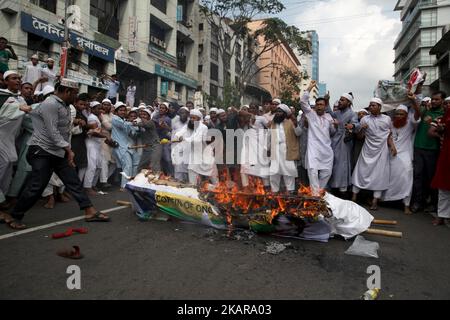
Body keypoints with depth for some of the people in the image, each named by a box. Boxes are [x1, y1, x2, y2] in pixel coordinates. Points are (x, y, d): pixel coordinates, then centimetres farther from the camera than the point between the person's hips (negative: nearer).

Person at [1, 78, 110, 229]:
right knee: (37, 186, -7)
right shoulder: (50, 104, -17)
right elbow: (52, 132, -21)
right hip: (42, 151, -9)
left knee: (73, 181, 3)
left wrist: (67, 150, 10)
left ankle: (90, 211, 4)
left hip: (59, 151, 9)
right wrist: (68, 149, -20)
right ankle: (14, 216, 10)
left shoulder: (64, 105, 12)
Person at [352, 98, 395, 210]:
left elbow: (389, 135, 12)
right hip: (368, 149, 0)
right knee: (360, 171, -1)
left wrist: (392, 146, -3)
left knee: (380, 175, -1)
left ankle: (375, 201, 5)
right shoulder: (365, 119, 2)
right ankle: (354, 197, 9)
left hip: (382, 150, 0)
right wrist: (361, 129, -14)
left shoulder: (387, 119, 4)